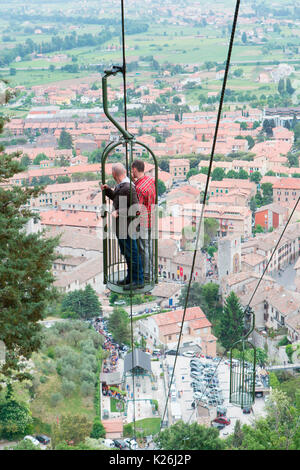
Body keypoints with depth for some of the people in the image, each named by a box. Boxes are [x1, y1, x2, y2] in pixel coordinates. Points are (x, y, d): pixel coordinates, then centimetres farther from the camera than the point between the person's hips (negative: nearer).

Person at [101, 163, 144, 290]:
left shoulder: (128, 187, -22)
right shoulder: (120, 186, 8)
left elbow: (135, 208, -25)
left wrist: (118, 212, -24)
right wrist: (107, 190, 15)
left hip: (126, 227, -10)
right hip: (120, 226, 10)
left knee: (132, 253, -1)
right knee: (126, 253, 19)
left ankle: (138, 281, 7)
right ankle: (130, 277, 32)